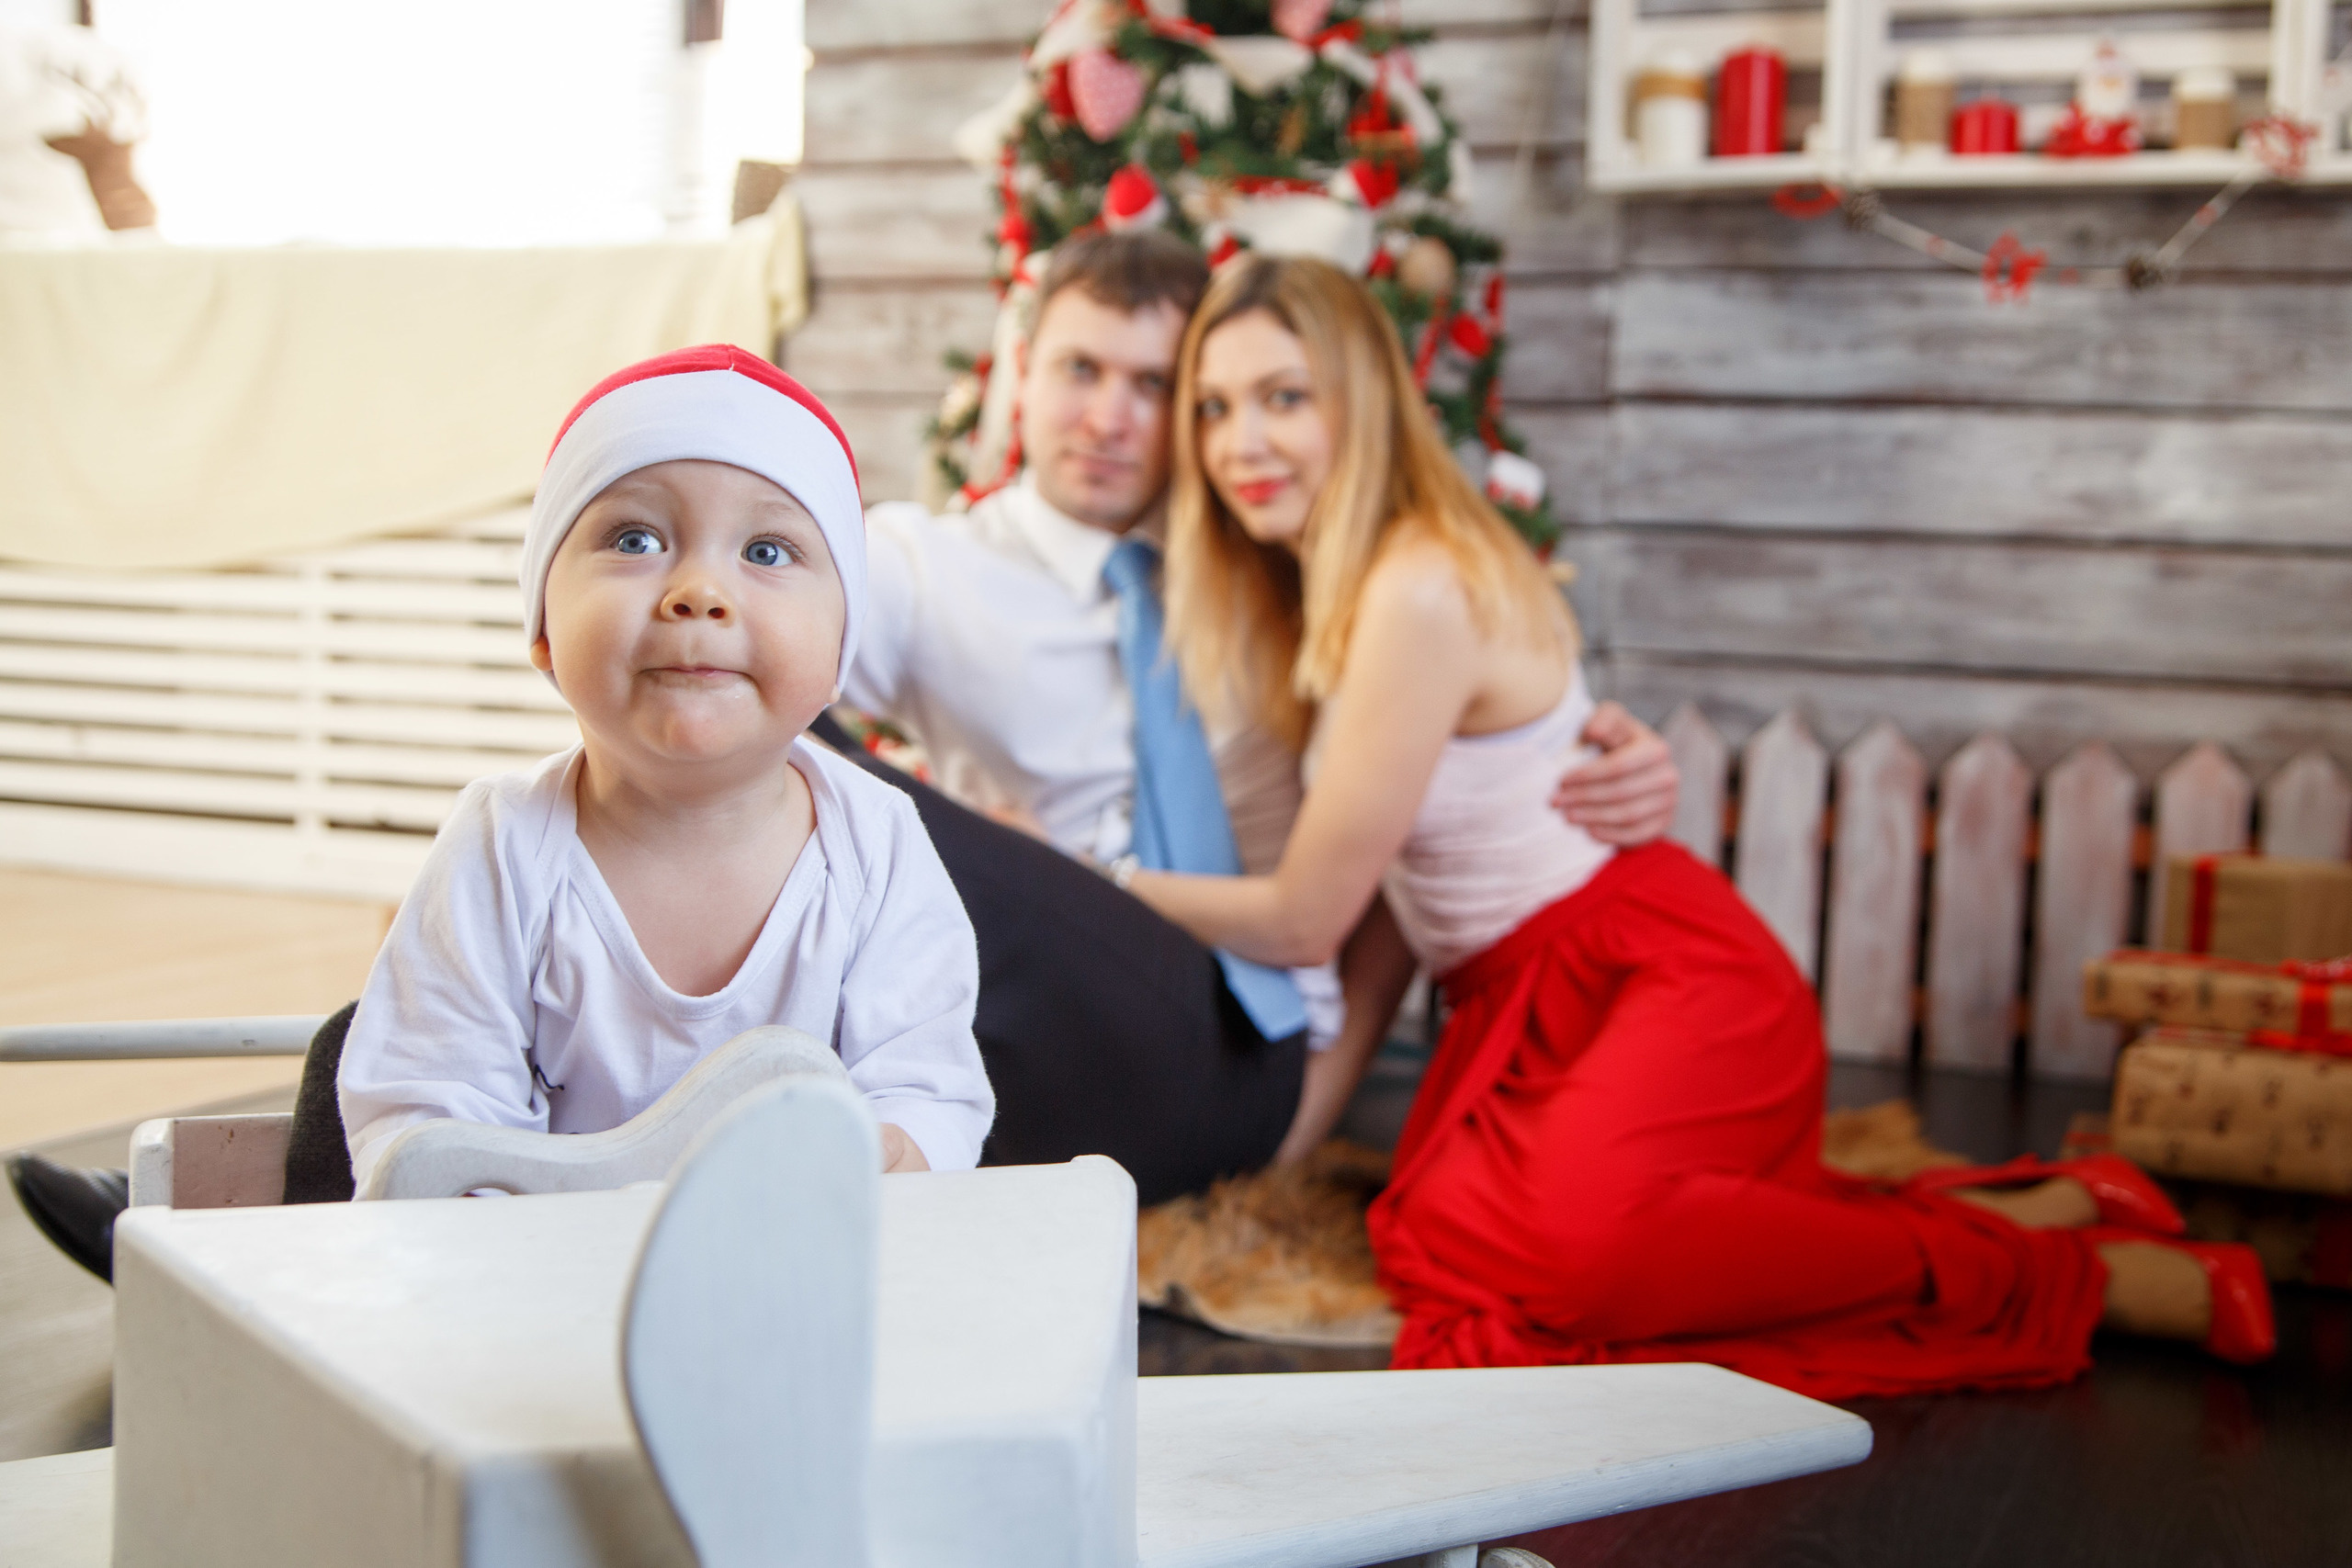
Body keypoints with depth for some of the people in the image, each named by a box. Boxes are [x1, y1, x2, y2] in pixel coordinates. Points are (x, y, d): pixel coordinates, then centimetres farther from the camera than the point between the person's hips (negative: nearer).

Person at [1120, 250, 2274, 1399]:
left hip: (1664, 982, -9)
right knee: (1451, 1236, -14)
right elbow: (1399, 881, 13)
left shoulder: (1423, 590, -19)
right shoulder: (1327, 586, 10)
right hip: (1525, 1006, 9)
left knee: (1574, 1234, -33)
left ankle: (2063, 1269, -14)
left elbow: (1301, 919, -14)